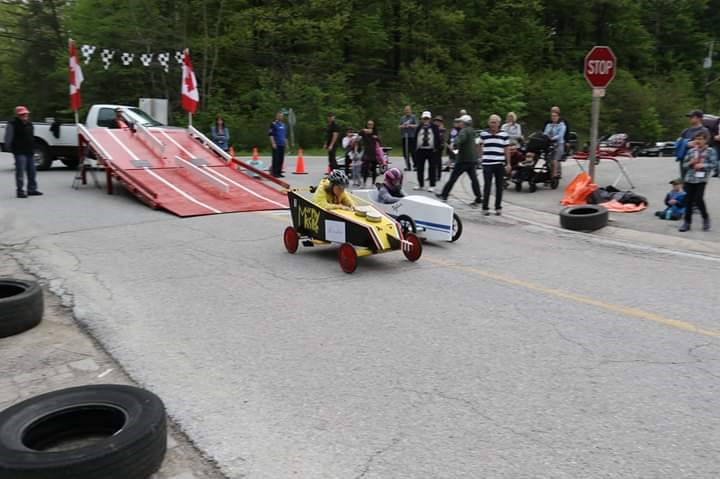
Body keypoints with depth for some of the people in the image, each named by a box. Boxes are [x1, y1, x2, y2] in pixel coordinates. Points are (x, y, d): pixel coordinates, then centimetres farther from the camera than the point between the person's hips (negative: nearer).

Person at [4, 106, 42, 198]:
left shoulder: (29, 124, 16)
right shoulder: (12, 124, -7)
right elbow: (8, 138, -6)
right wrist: (8, 148, -6)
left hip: (30, 152, 7)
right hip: (20, 152, -7)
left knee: (32, 172, 10)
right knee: (20, 172, -8)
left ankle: (32, 189, 19)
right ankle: (20, 191, -5)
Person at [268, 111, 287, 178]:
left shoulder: (283, 125, 19)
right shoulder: (273, 124, -2)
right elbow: (271, 134, -8)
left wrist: (286, 144, 19)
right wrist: (273, 143, -16)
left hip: (282, 145, 7)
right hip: (276, 145, -6)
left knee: (281, 159, 6)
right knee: (276, 159, -8)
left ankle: (279, 172, 12)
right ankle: (274, 173, -5)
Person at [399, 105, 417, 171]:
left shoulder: (413, 117, 5)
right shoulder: (402, 118, 16)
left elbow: (416, 125, -3)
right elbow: (400, 126, 14)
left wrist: (410, 125, -17)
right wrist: (402, 126, -7)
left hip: (412, 136, -4)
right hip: (404, 136, 4)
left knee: (412, 151, -9)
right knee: (405, 152, 2)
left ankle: (415, 165, 1)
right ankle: (408, 166, 8)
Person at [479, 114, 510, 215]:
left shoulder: (504, 134, 3)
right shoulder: (483, 134, 4)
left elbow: (507, 149, 6)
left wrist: (508, 163, 3)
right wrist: (481, 158, 13)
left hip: (500, 164, 1)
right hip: (487, 164, -1)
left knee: (499, 187, 6)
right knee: (487, 186, 0)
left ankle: (498, 207, 17)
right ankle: (485, 208, 8)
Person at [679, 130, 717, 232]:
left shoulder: (710, 151, -1)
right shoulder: (691, 151, 10)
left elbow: (714, 164, -6)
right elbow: (684, 164, 12)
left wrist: (702, 165, -17)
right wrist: (690, 162, -8)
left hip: (701, 179, -4)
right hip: (689, 179, 4)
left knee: (698, 200, -9)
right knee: (688, 201, 4)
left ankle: (705, 218, 16)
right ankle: (687, 222, 11)